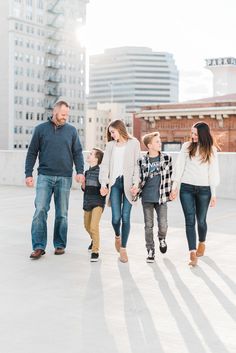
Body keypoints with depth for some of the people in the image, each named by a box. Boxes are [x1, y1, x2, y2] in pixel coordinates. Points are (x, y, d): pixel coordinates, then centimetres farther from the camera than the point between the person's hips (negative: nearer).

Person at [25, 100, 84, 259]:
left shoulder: (72, 130, 7)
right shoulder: (41, 129, 5)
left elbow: (77, 153, 7)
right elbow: (32, 153, 6)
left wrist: (80, 171, -7)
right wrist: (28, 173, -1)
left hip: (65, 178, 1)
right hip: (45, 176, -1)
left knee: (62, 213, 6)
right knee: (40, 210, -9)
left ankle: (60, 245, 17)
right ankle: (39, 246, -5)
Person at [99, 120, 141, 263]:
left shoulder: (134, 143, 6)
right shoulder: (110, 145, 15)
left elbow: (137, 164, -1)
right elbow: (105, 165, 10)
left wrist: (136, 183, -11)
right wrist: (103, 183, -1)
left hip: (128, 183, -2)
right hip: (115, 183, 2)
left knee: (126, 217, -4)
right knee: (116, 217, -6)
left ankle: (123, 248, 10)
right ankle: (117, 236, 28)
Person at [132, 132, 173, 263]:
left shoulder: (167, 158, 0)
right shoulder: (142, 161, -2)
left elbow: (170, 176, 6)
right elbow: (140, 178, 6)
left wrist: (170, 192, 3)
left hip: (161, 197, 0)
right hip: (147, 199, 0)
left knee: (163, 225, -2)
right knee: (148, 226, 6)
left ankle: (162, 239, 32)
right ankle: (150, 251, 19)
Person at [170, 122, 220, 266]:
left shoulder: (211, 150, 3)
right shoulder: (187, 146, 3)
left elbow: (213, 172, 2)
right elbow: (179, 166, 3)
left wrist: (213, 193, 0)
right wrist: (175, 186, -2)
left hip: (204, 189, 0)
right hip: (186, 188, 0)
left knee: (201, 220, 11)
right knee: (190, 221, -6)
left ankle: (202, 243, 39)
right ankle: (193, 253, -7)